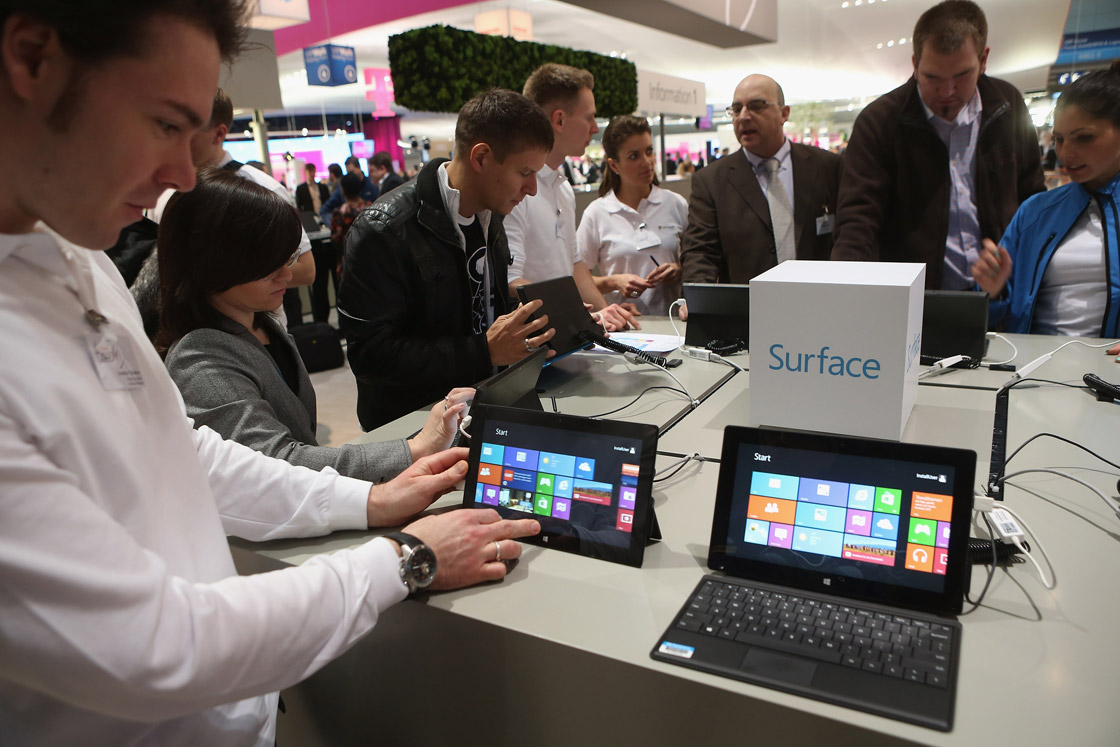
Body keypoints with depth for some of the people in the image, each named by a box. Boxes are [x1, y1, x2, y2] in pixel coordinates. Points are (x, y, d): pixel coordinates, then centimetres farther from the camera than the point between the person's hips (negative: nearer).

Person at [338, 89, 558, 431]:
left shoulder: (488, 215, 8)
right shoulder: (382, 232, -19)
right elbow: (370, 354, -21)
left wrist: (545, 324, 0)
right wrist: (485, 352, -25)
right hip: (409, 425, -7)